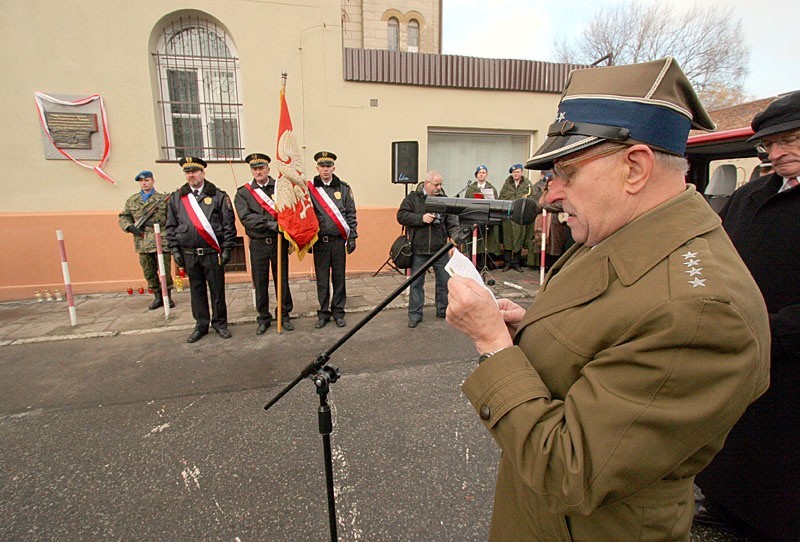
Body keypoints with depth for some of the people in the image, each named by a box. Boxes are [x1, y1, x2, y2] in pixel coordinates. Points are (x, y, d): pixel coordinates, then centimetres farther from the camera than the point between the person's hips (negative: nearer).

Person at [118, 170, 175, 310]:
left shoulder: (164, 198, 3)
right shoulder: (132, 201, 13)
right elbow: (123, 218, 15)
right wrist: (129, 226, -4)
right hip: (142, 242, 4)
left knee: (165, 270, 0)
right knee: (149, 272, 9)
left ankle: (168, 296, 15)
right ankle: (158, 297, 22)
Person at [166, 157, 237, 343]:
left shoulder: (218, 196, 0)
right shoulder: (176, 198, 9)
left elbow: (229, 224, -2)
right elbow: (171, 226, 12)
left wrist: (227, 249, -7)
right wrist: (175, 250, 4)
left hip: (213, 253, -3)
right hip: (189, 255, 3)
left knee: (217, 290, 4)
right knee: (197, 291, 11)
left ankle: (220, 323, 20)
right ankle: (201, 325, 23)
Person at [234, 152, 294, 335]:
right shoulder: (243, 193, 3)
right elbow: (245, 217, -9)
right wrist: (268, 223, -21)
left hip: (279, 242, 0)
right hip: (258, 244, 0)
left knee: (282, 280, 8)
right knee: (260, 283, 8)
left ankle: (284, 315, 23)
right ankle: (263, 318, 23)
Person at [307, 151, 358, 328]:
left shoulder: (343, 188, 5)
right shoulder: (309, 189, 3)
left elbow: (351, 214, 5)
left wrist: (352, 237, 0)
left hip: (338, 240, 0)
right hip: (319, 241, 0)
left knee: (339, 278, 8)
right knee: (322, 279, 7)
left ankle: (338, 312, 21)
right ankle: (323, 313, 20)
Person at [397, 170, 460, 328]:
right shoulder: (413, 198, 0)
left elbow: (452, 221, 2)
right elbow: (401, 216, -6)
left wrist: (454, 236, -15)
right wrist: (421, 218, -16)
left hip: (440, 249, 2)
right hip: (418, 249, -2)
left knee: (445, 280, 8)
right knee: (416, 283, 4)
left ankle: (444, 310, 27)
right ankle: (415, 315, 16)